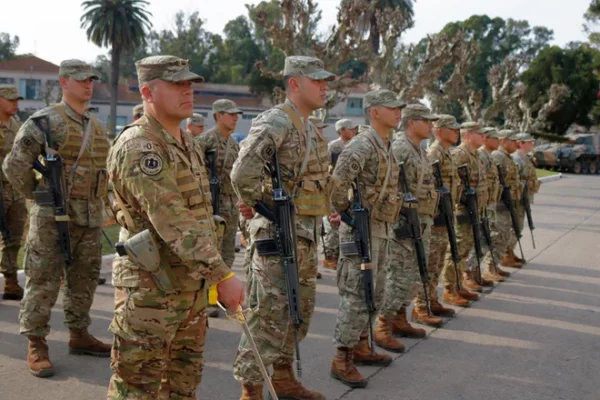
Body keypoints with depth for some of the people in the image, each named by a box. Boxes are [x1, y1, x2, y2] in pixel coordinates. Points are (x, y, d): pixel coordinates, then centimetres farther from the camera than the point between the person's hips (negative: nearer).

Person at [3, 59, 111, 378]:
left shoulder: (96, 127, 14)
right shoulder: (44, 121, -7)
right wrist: (37, 195, -4)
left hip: (90, 217, 7)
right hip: (54, 215, -7)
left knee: (85, 280, 13)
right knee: (44, 282, -3)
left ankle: (78, 335, 26)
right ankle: (36, 346, 6)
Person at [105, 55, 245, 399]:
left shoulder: (189, 143, 12)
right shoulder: (138, 146, -19)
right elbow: (172, 221, -27)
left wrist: (212, 275, 17)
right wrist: (223, 275, -30)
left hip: (192, 286, 9)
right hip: (151, 289, -9)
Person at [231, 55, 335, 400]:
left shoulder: (311, 129, 15)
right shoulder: (275, 122, -15)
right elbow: (243, 173, -28)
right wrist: (258, 204, -14)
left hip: (307, 234, 10)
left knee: (300, 311, 17)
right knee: (270, 314, -5)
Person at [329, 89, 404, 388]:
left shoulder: (386, 146, 13)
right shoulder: (362, 145, -17)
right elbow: (336, 184, -27)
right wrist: (348, 213, -14)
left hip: (381, 230, 10)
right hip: (362, 230, -10)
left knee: (374, 295, 17)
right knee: (356, 296, -6)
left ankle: (361, 347, 29)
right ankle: (342, 360, 1)